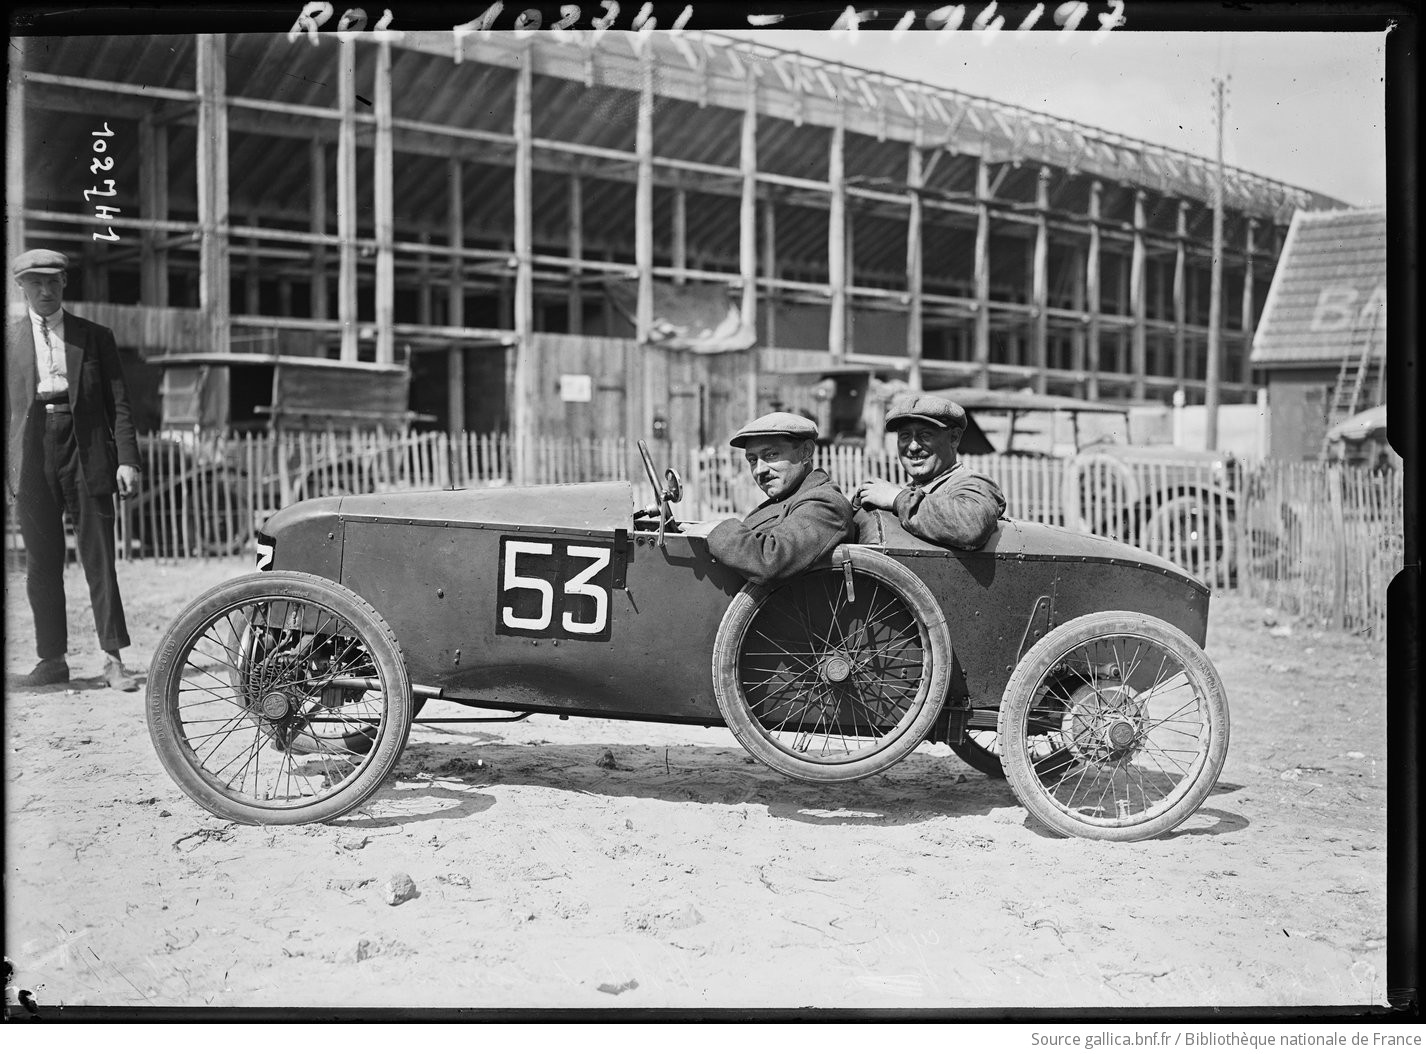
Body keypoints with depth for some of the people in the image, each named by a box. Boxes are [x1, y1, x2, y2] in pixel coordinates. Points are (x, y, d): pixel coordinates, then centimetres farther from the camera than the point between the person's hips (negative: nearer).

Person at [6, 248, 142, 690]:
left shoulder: (95, 337, 10)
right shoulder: (10, 341, 11)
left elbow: (118, 403, 7)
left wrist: (127, 459, -4)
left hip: (87, 454, -1)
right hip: (32, 458, 1)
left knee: (99, 560, -2)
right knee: (41, 563, 4)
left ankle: (113, 659, 1)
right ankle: (52, 660, 13)